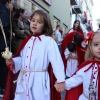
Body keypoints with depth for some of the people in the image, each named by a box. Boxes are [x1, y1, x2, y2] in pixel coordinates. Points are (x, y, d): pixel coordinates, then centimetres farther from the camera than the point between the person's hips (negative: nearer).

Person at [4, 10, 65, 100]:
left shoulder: (49, 41, -11)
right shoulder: (27, 40, 10)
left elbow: (56, 60, -16)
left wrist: (61, 80, -19)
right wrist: (13, 61, -3)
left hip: (39, 81, -6)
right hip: (23, 80, 6)